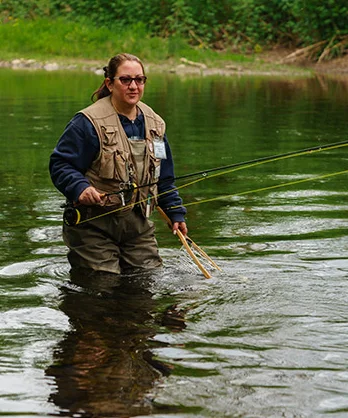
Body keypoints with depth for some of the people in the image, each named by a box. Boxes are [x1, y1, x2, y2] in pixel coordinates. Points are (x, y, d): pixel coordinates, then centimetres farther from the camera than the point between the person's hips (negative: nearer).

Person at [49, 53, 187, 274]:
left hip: (138, 224, 6)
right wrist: (80, 188, -29)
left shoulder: (154, 124, 11)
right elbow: (60, 164, -12)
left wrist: (176, 212, 15)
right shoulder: (89, 122, -11)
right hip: (93, 225, -6)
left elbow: (164, 178, 20)